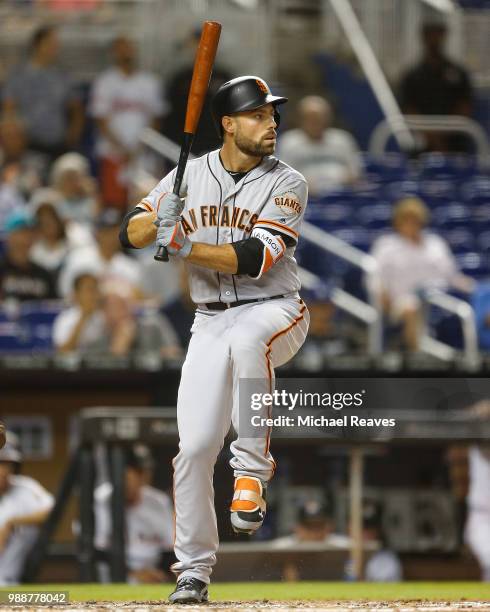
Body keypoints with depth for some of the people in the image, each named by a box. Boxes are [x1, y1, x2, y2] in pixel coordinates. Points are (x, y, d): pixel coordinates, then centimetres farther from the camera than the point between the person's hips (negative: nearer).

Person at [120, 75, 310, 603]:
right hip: (209, 324, 3)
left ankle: (253, 465, -27)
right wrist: (160, 217, -18)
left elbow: (257, 259, -17)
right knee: (194, 446, -6)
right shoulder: (191, 175, 6)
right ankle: (193, 569, 7)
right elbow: (131, 234, 4)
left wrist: (187, 247, -24)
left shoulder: (286, 184, -5)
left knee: (245, 340, -40)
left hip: (273, 310, -3)